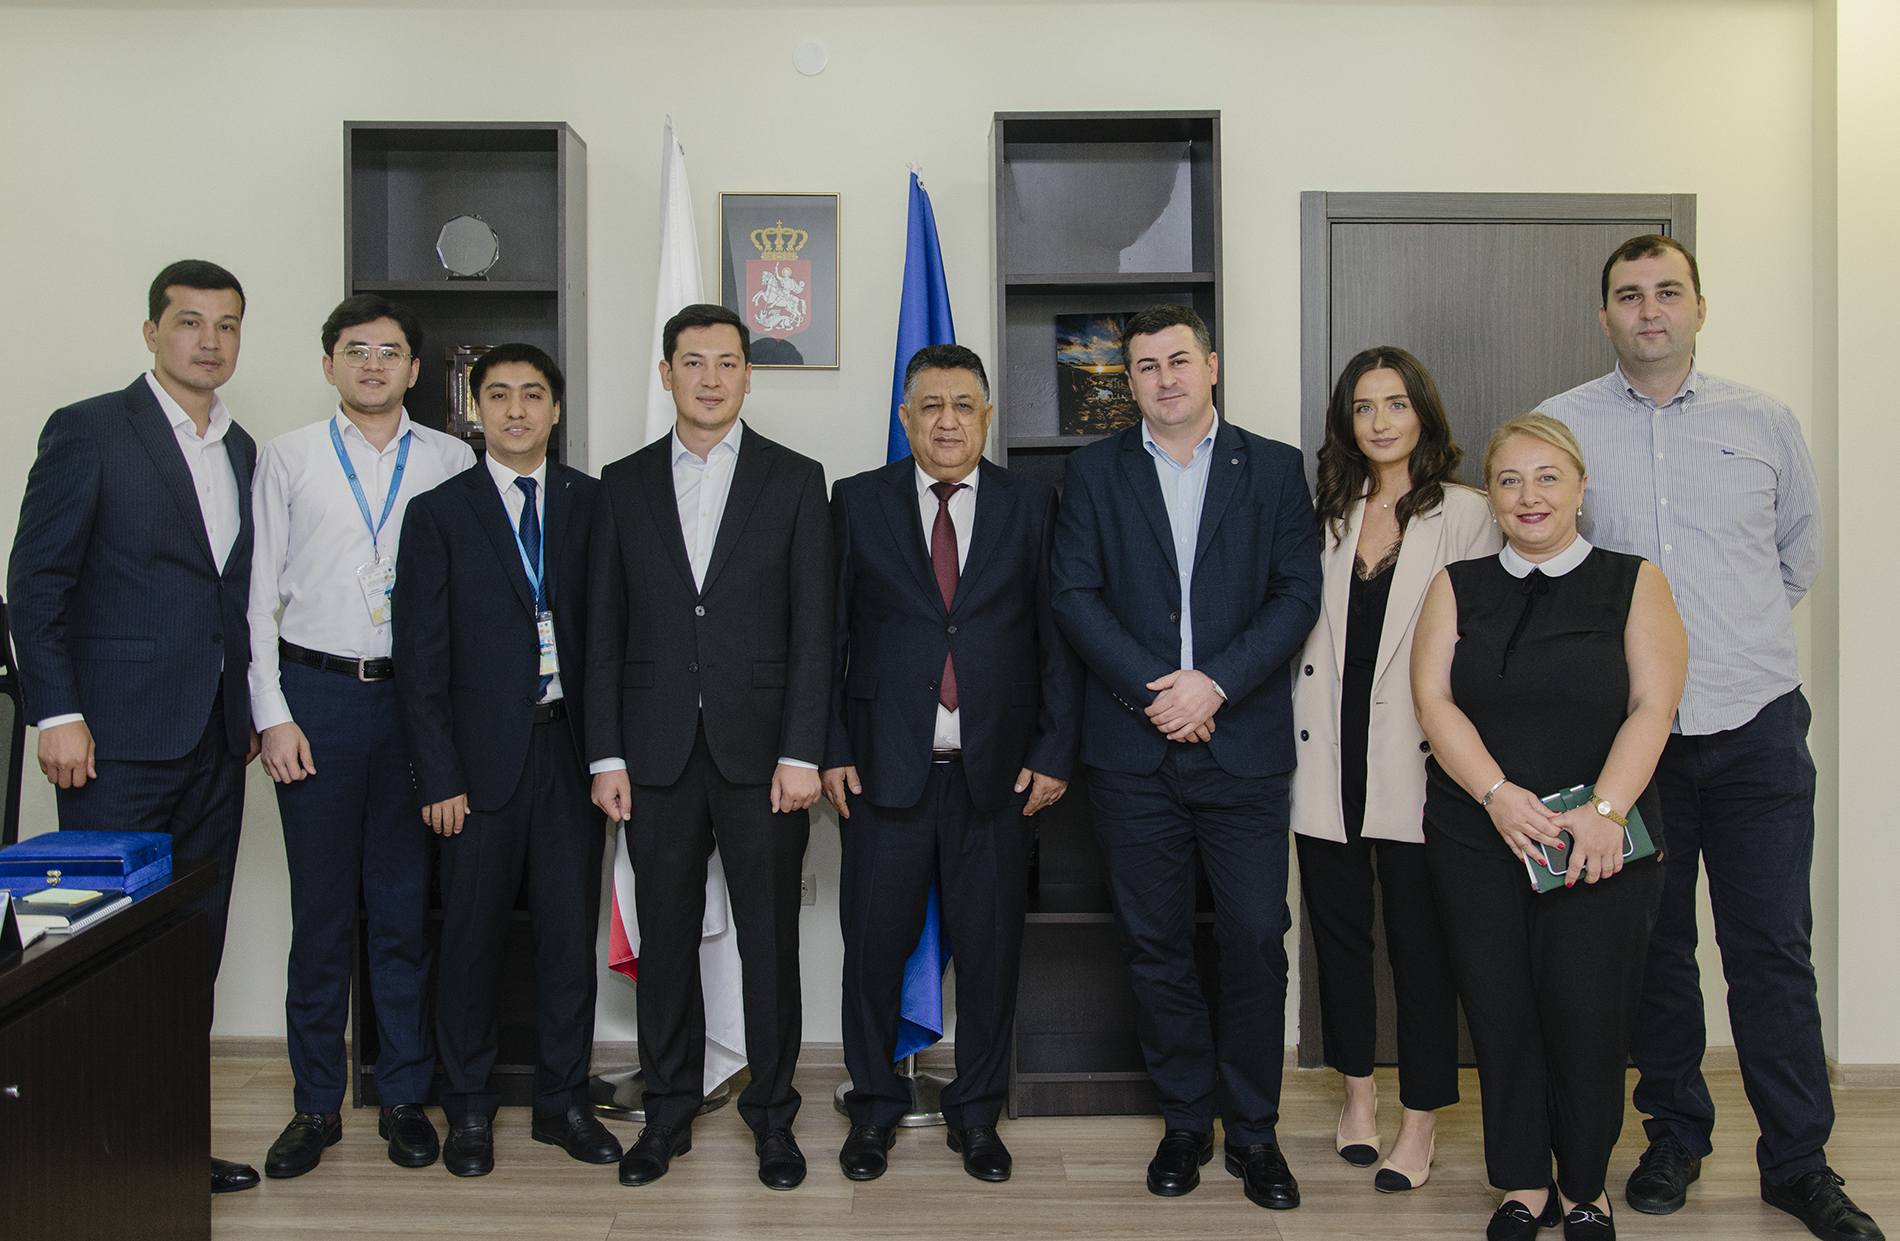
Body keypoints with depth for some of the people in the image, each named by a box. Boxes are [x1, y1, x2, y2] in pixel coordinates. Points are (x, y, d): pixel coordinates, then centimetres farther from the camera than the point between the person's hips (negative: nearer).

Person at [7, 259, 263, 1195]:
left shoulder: (242, 450, 14)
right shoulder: (88, 431, -4)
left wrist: (250, 709, 12)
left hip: (216, 741, 6)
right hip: (120, 740, -5)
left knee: (196, 946, 9)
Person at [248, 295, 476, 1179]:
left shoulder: (451, 462, 5)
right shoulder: (287, 458, 6)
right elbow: (261, 592, 3)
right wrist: (272, 714, -4)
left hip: (416, 695, 0)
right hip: (316, 692, 0)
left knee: (406, 906, 8)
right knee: (320, 907, 6)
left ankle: (404, 1097, 21)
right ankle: (317, 1104, 20)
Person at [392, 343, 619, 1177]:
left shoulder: (593, 504, 7)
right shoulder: (438, 513, 3)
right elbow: (421, 656, 0)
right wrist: (438, 775, -6)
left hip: (572, 745, 2)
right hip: (484, 753, -1)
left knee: (572, 929, 8)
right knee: (472, 933, 7)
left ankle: (563, 1101, 24)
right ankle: (469, 1108, 25)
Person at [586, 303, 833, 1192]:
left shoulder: (795, 479, 3)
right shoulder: (624, 484, 8)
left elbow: (812, 628, -2)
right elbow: (604, 629, 7)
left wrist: (801, 753, -9)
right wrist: (606, 755, 1)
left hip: (761, 750, -1)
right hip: (658, 751, 2)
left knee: (769, 936, 6)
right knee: (665, 936, 10)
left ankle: (773, 1116, 21)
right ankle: (669, 1114, 25)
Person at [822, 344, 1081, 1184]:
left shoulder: (1032, 508, 6)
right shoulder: (856, 503, 5)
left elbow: (1057, 638, 5)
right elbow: (827, 634, 3)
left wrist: (1054, 752, -2)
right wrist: (830, 749, -3)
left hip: (996, 771, 1)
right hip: (883, 767, 0)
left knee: (990, 948, 9)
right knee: (874, 944, 7)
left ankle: (977, 1114, 27)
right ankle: (875, 1108, 27)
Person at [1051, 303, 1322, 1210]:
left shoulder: (1274, 468, 8)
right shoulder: (1094, 472, 8)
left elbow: (1298, 593, 0)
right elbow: (1075, 596, 1)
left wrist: (1216, 682, -12)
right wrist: (1153, 688, -11)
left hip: (1244, 744, 0)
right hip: (1132, 746, 1)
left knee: (1256, 942, 1)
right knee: (1154, 946, 8)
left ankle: (1254, 1132, 18)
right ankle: (1185, 1121, 24)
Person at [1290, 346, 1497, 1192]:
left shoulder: (1465, 516, -1)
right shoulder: (1323, 515, 11)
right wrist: (1291, 734, 4)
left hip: (1415, 763, -4)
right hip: (1327, 758, 4)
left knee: (1420, 940, 3)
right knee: (1338, 931, 13)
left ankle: (1421, 1120, 17)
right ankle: (1358, 1091, 31)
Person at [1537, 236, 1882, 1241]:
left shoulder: (1763, 422, 6)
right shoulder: (1560, 424, 1)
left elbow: (1801, 548, 19)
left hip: (1755, 723, 1)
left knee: (1772, 950, 3)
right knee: (1656, 944, 10)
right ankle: (1676, 1137, 26)